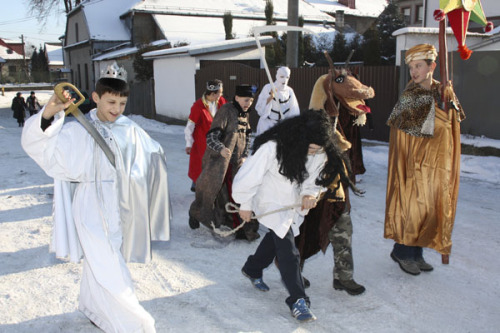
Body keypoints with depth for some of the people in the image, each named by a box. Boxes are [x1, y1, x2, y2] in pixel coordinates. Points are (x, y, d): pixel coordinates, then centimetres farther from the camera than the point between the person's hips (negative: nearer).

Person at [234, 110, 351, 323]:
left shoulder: (320, 153, -15)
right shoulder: (272, 148, -33)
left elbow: (314, 178, 2)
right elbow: (250, 175, -23)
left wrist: (310, 194, -18)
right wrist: (245, 205, -12)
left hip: (294, 204, 7)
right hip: (271, 204, -7)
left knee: (276, 239, 24)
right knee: (288, 251, -12)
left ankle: (252, 270, 49)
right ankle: (297, 300, -1)